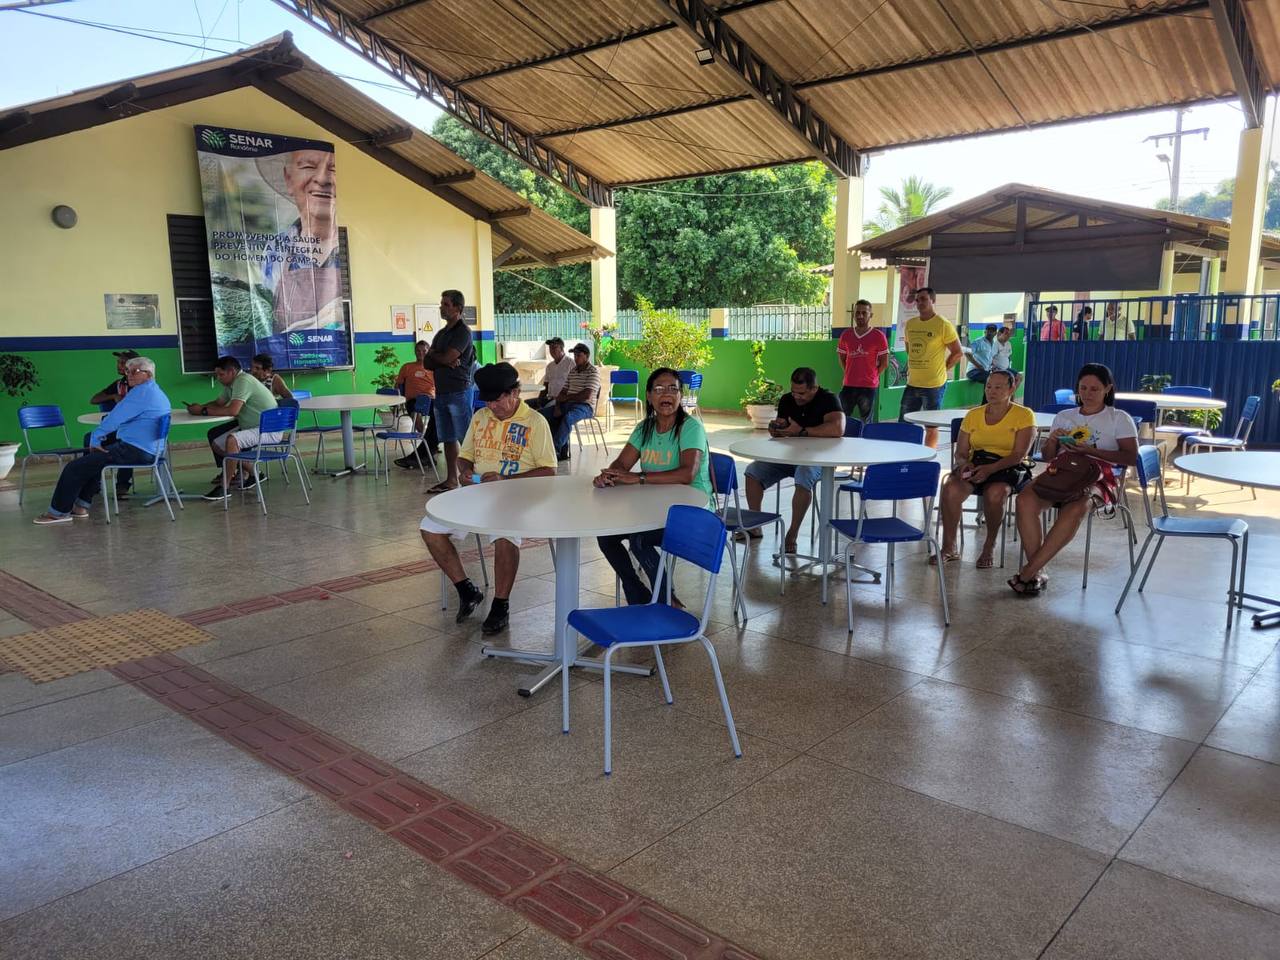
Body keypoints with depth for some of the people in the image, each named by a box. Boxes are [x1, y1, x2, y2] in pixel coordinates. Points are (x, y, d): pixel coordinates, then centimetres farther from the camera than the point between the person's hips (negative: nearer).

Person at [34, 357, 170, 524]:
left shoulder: (141, 392, -15)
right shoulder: (158, 392, 17)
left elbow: (114, 418, -16)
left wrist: (95, 440, -5)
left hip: (132, 451, -11)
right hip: (149, 450, 11)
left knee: (75, 467, -3)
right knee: (93, 460, 29)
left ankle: (59, 512, 11)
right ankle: (81, 507, 28)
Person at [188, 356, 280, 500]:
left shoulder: (243, 381, -21)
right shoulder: (231, 383, 10)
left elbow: (233, 410, -30)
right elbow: (218, 403, 19)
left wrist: (204, 411, -22)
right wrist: (200, 407, -1)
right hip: (250, 427, 11)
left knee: (232, 439, -32)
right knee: (216, 444, 7)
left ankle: (225, 486, -23)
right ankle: (249, 474, 17)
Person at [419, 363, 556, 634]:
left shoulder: (535, 423, -4)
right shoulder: (480, 417, 14)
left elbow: (548, 472, -8)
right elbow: (465, 456, 23)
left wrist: (505, 479, -18)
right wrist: (466, 472, -2)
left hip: (514, 497, -6)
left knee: (505, 537, -36)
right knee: (430, 528, -12)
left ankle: (501, 605, -13)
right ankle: (467, 590, 5)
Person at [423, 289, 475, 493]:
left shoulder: (463, 331, -6)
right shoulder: (441, 333, 18)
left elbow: (447, 357, -17)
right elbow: (427, 363, 12)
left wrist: (433, 355, 4)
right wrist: (445, 361, -8)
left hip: (459, 392, -8)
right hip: (441, 392, 8)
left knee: (466, 438, -7)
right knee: (448, 439, 11)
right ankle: (451, 480, 18)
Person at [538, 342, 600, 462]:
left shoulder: (593, 372, -4)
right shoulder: (572, 372, 19)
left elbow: (586, 395, -16)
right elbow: (563, 392, 15)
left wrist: (566, 398, -8)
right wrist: (558, 406, -5)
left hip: (584, 406, -8)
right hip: (567, 404, 8)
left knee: (567, 418, -40)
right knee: (541, 413, -10)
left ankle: (554, 450, -33)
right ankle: (563, 449, -15)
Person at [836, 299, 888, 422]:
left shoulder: (878, 336, -6)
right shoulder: (846, 335, 5)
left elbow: (884, 363, -2)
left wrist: (872, 376, 5)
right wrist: (850, 374, 9)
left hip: (868, 387, -3)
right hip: (848, 386, 4)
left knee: (865, 422, 5)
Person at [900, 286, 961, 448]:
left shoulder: (943, 324, -10)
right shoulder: (910, 324, 8)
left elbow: (957, 353, -5)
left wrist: (942, 369, -4)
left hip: (934, 385, -6)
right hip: (912, 383, 6)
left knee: (931, 427, 4)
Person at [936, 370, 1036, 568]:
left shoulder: (1024, 415, 2)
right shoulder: (973, 415, 15)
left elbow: (1019, 455, -8)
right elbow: (960, 453, 13)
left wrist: (990, 469, -23)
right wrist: (963, 463, -12)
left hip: (1008, 469, -3)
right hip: (975, 465, 3)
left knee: (995, 493, -37)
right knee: (950, 488, -30)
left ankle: (989, 546, -12)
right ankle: (949, 548, -18)